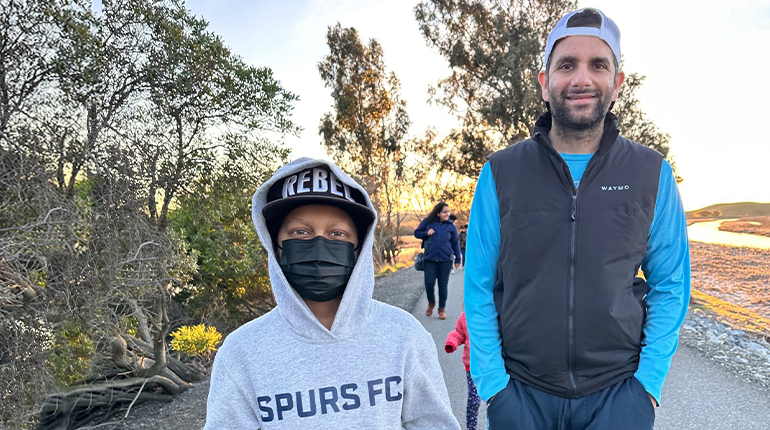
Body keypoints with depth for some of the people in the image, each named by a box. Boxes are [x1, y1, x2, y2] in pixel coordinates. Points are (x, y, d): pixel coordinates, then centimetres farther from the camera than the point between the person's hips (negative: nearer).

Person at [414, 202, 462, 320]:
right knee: (429, 283, -4)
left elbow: (455, 243, 12)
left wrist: (457, 259, 10)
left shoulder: (451, 226, 5)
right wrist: (426, 233, -7)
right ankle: (431, 303, 26)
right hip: (430, 258, 0)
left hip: (445, 259, 0)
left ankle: (442, 309, 19)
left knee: (443, 284, 4)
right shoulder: (428, 222, 2)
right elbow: (417, 233, 12)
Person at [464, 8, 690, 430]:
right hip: (521, 391, 0)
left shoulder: (651, 173, 0)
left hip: (618, 394, 1)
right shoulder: (501, 173, -4)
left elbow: (670, 286, 3)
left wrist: (648, 382, -4)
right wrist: (492, 383, -7)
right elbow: (479, 288, -3)